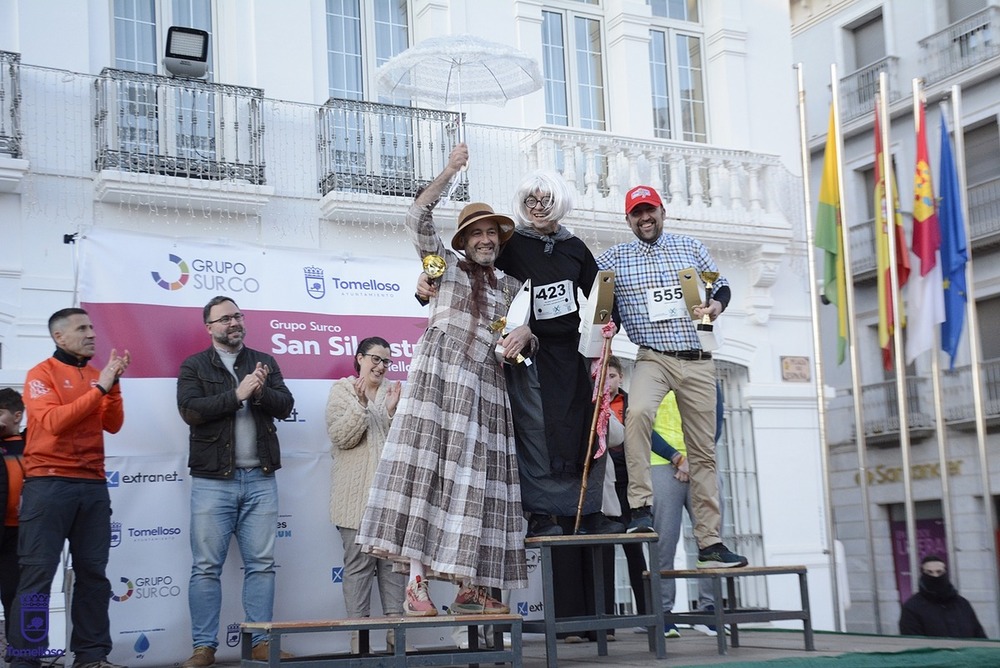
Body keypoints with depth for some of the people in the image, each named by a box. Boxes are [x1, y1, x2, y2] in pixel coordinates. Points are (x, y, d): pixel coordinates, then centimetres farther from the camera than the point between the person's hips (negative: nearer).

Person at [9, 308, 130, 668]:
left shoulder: (96, 374, 15)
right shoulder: (41, 374, -1)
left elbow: (113, 425, 7)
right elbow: (53, 421, -15)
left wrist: (113, 385, -7)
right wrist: (99, 387, -15)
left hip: (93, 484, 5)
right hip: (48, 483, -5)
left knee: (93, 571, 4)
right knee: (38, 572, -5)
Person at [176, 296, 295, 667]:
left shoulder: (265, 362, 13)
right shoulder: (194, 366, 4)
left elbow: (285, 405, 2)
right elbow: (191, 410, -12)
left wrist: (261, 391, -17)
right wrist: (238, 394, -17)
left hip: (260, 479, 3)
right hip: (213, 480, -3)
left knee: (261, 564, 4)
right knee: (207, 567, -1)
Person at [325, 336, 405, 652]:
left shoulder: (394, 390, 13)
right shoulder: (342, 390, 4)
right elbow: (340, 437, -8)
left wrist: (393, 411, -10)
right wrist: (360, 404, -19)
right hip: (357, 493, -3)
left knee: (394, 561, 3)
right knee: (358, 563, -4)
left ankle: (396, 631, 8)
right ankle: (359, 634, 0)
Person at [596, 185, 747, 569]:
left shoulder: (691, 248, 11)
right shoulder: (614, 258, 6)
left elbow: (721, 285, 18)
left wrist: (717, 304, -4)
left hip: (698, 361, 2)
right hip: (654, 358, -2)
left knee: (704, 451, 4)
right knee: (637, 412, -35)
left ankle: (710, 543, 9)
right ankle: (641, 507, -26)